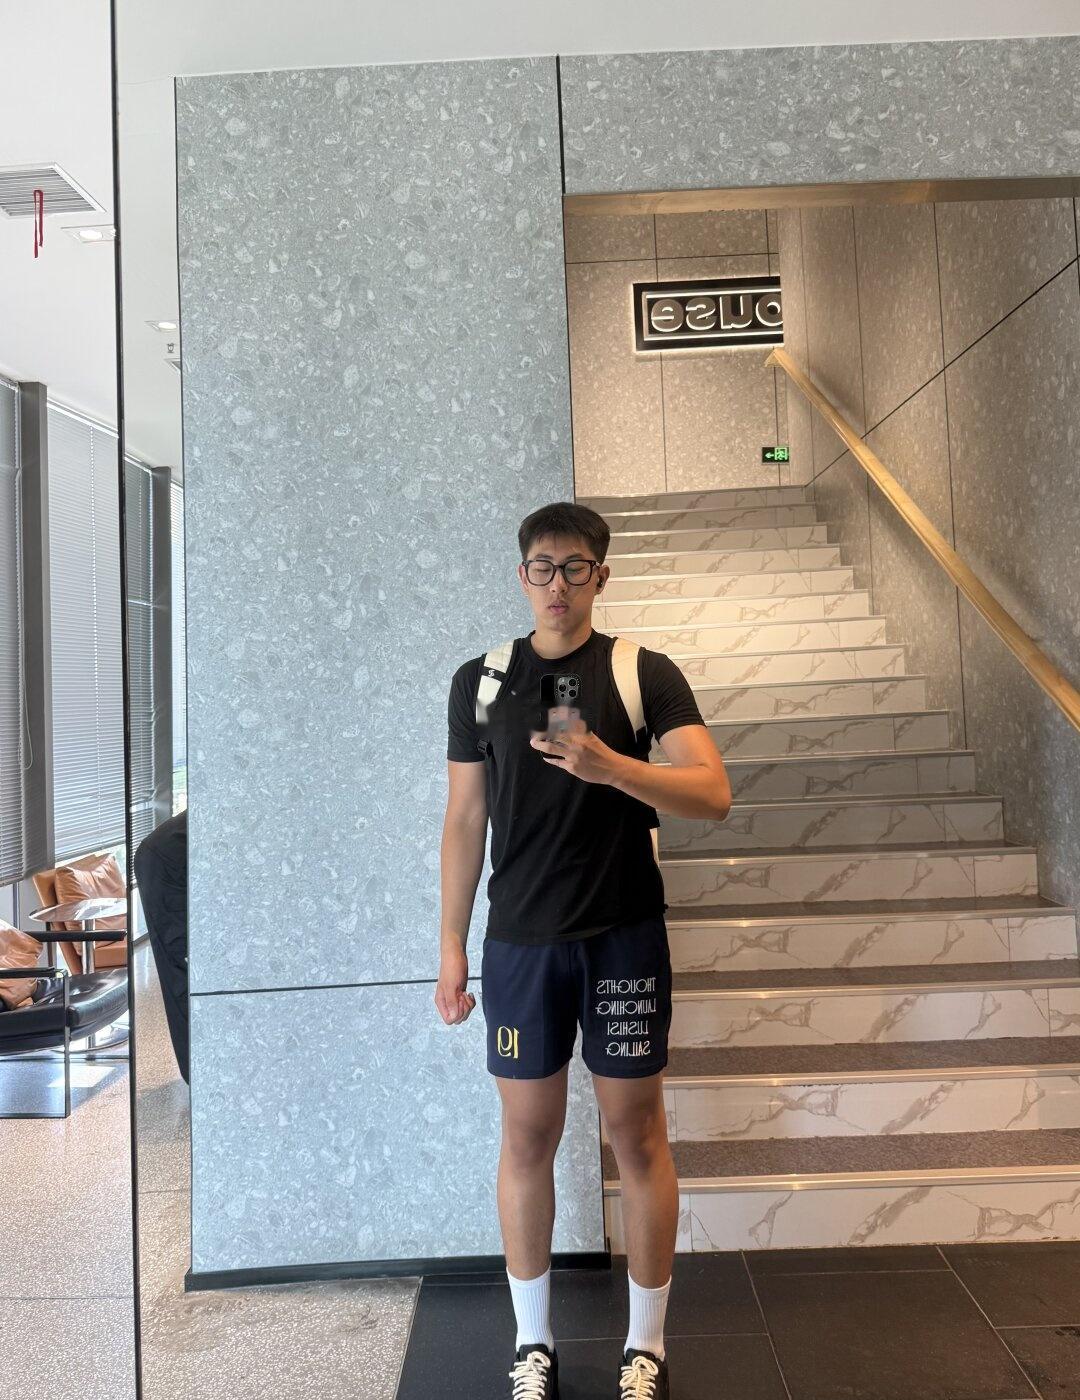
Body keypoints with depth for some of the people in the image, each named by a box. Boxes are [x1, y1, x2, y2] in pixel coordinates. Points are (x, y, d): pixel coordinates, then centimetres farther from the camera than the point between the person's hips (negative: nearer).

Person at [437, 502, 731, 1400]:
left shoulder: (645, 673, -2)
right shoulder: (480, 681, 4)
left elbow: (713, 793, -12)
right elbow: (464, 821, 6)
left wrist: (609, 765, -28)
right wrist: (451, 947, 5)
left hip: (624, 937, -1)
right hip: (520, 942, 2)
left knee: (637, 1133, 9)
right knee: (528, 1136, 11)